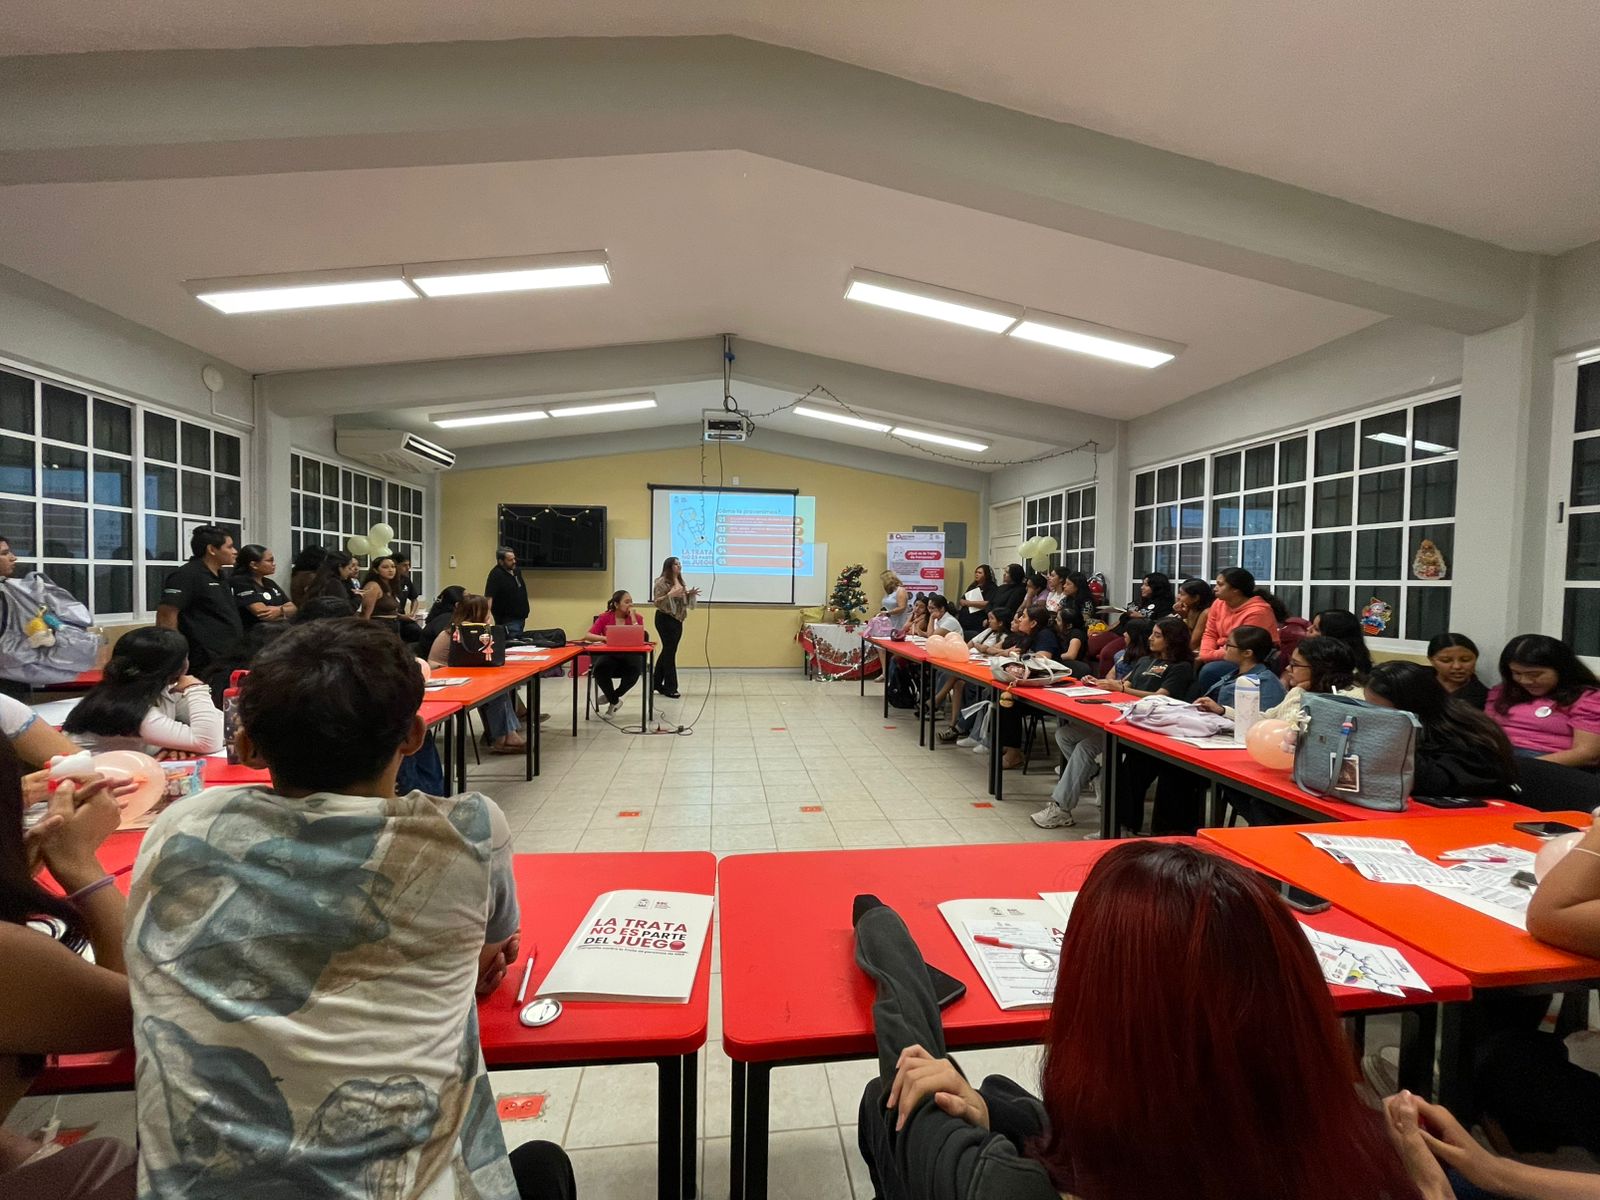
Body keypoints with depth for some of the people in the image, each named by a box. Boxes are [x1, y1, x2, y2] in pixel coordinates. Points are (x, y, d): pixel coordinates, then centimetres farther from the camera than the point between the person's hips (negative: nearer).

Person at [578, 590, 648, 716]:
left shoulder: (637, 617, 1)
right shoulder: (605, 617, 2)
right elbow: (588, 636, -5)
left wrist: (633, 617, -14)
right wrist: (605, 638, -22)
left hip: (630, 655, 0)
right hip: (609, 655, 0)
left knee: (635, 670, -34)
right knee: (600, 669, -33)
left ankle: (612, 697, -4)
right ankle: (614, 701, -6)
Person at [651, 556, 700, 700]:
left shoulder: (681, 582, 13)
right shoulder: (662, 582, -10)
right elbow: (656, 602, -16)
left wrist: (690, 595, 2)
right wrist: (671, 594, -27)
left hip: (677, 620, 8)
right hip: (665, 620, -8)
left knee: (667, 651, 12)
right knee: (669, 651, -6)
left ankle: (656, 684, 22)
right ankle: (670, 687, 0)